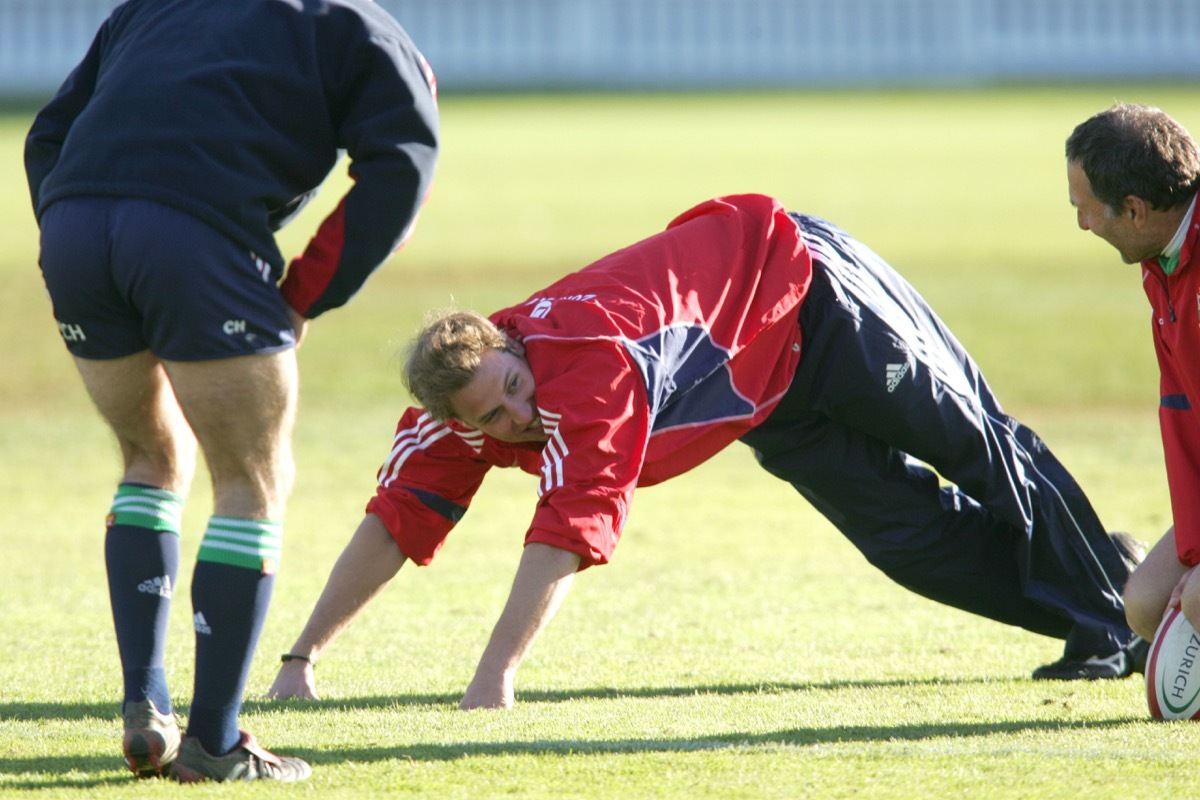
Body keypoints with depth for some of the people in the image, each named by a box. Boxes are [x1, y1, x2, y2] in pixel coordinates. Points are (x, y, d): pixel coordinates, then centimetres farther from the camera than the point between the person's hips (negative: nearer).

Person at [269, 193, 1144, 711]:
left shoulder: (589, 363, -41)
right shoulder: (461, 402, -20)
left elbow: (570, 529, -47)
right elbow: (395, 524, -17)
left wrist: (497, 671, -52)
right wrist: (303, 658, -24)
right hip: (773, 399, 7)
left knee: (975, 440, 9)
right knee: (908, 527, 8)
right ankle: (1097, 625, 23)